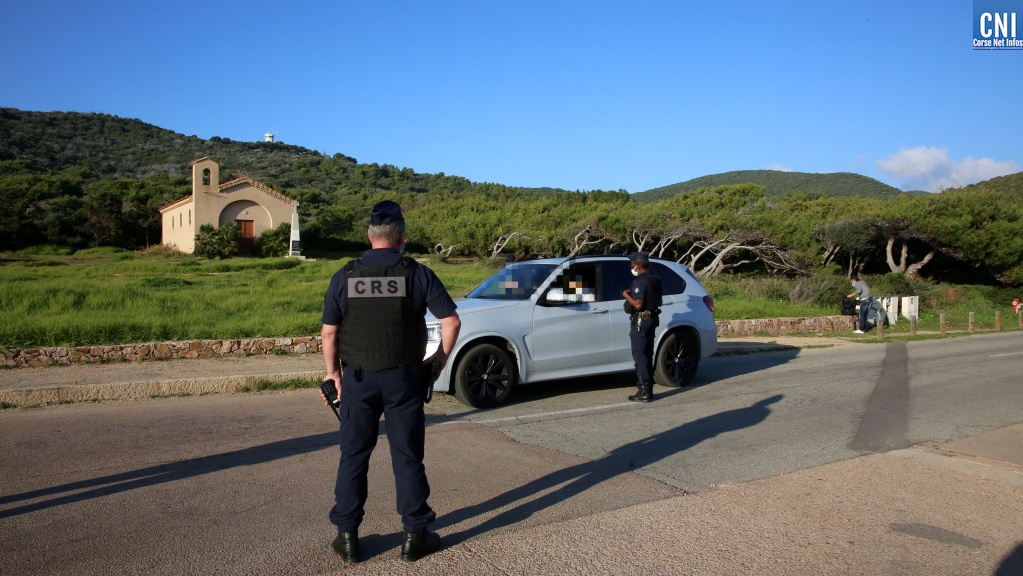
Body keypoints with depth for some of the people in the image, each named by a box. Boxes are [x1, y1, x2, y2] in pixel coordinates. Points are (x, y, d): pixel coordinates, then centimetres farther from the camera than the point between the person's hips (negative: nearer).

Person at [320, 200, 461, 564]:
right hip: (403, 378, -1)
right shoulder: (417, 274, -5)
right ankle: (415, 536, 16)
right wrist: (440, 360, 6)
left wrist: (333, 371, 12)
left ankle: (347, 537, 19)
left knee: (354, 456, 12)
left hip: (358, 378, 1)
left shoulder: (345, 276, -1)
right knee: (407, 457, 7)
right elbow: (451, 321, -6)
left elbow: (329, 332, 1)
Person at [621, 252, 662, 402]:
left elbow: (638, 304, -24)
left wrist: (626, 295, -8)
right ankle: (648, 389, 20)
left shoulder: (639, 281, -18)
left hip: (640, 321, -9)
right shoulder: (655, 280, 12)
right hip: (652, 319, 9)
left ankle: (644, 391, -6)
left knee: (639, 356, -5)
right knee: (647, 356, 15)